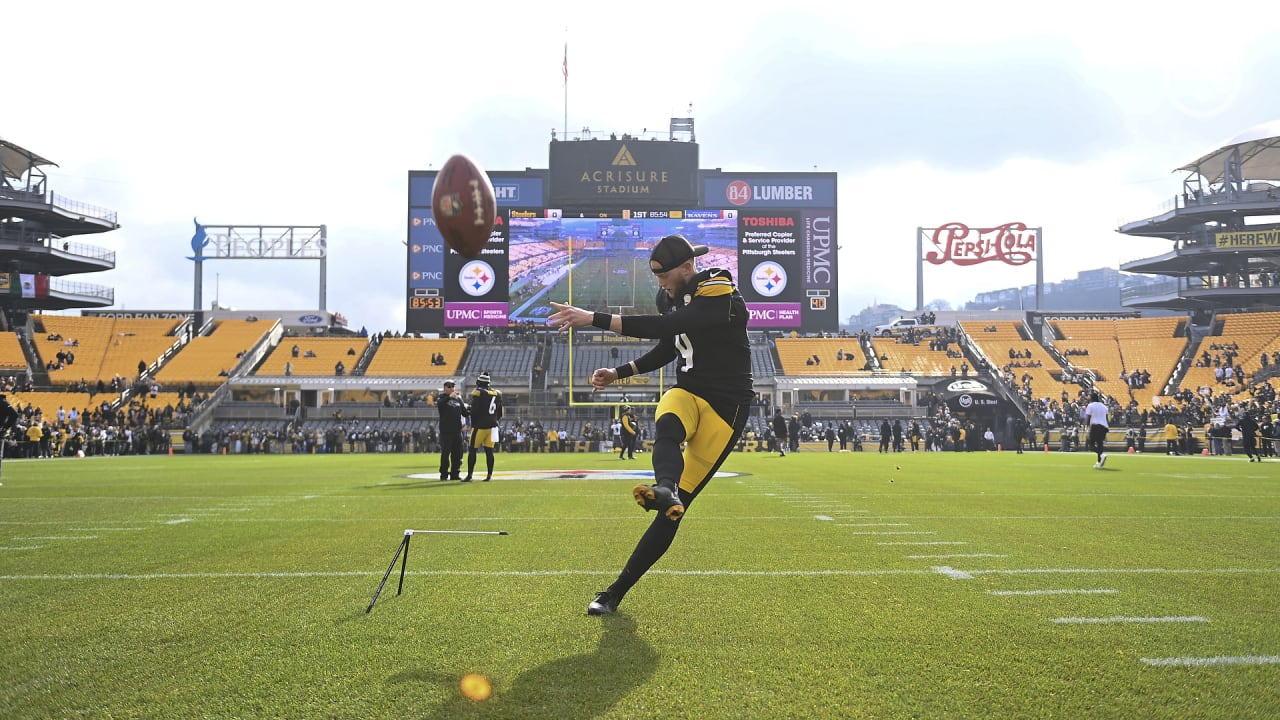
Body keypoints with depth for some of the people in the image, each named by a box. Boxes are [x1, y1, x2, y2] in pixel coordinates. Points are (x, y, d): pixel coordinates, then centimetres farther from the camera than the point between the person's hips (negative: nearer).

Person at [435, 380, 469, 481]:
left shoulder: (458, 399, 15)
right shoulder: (442, 398, 1)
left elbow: (464, 413, 14)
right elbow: (439, 404, -24)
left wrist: (470, 410, -8)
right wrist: (449, 397, -38)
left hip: (457, 430, 5)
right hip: (446, 430, -5)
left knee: (457, 453, 6)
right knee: (445, 452, -4)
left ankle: (455, 473, 13)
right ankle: (444, 474, 2)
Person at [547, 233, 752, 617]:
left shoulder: (719, 292, -18)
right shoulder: (671, 296, 8)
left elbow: (664, 327, -31)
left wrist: (592, 318, -32)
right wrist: (619, 373, 16)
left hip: (725, 404, -6)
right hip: (687, 391, 7)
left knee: (677, 503, -10)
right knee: (667, 427, -35)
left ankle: (617, 591, -6)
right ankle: (665, 488, -66)